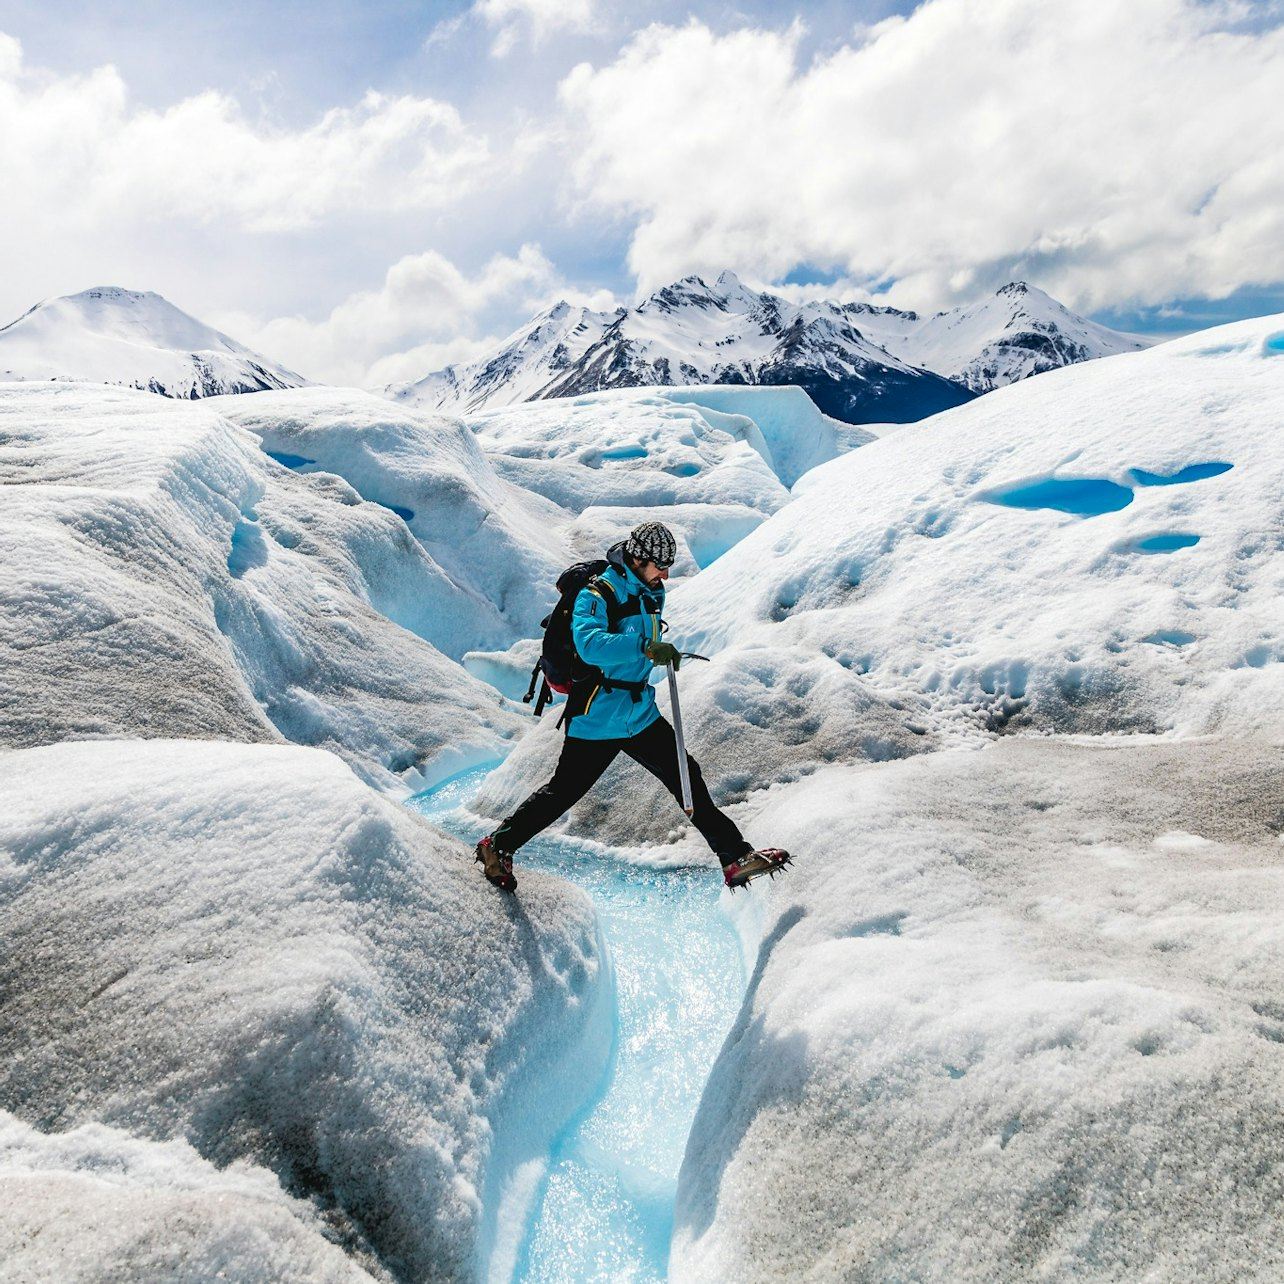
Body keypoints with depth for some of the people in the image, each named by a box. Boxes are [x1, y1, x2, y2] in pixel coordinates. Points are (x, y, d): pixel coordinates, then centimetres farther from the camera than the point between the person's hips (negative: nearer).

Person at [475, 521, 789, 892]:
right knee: (563, 791, 3)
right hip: (596, 718, -7)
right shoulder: (596, 594, -16)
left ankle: (736, 856, 12)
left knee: (687, 777, 5)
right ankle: (499, 846, 23)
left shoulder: (653, 594, 8)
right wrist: (645, 647, -42)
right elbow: (589, 644, -36)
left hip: (641, 714, 7)